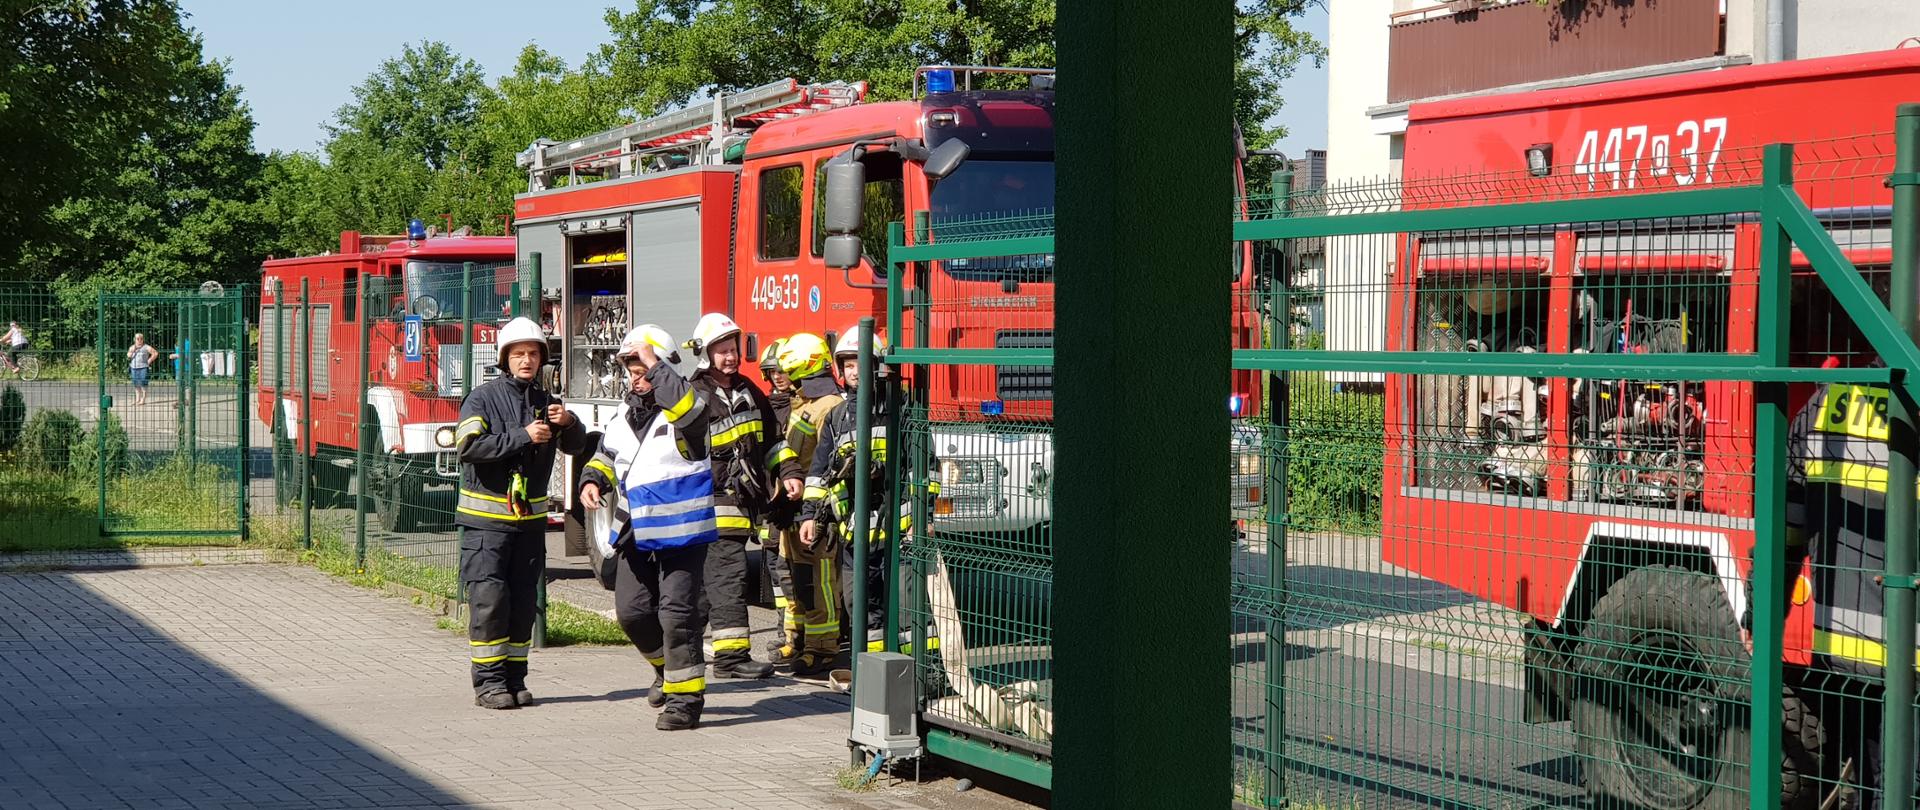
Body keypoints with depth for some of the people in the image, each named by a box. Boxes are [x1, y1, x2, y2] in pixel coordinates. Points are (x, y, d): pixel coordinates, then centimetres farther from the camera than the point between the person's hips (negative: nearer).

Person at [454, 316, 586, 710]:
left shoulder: (544, 402, 11)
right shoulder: (483, 398, -5)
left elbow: (576, 445, 5)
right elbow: (469, 446, -20)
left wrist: (568, 423, -17)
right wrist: (523, 437, -23)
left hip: (530, 517, 5)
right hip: (486, 518, -5)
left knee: (523, 601, 7)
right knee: (489, 598, -9)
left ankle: (514, 680, 14)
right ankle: (488, 682, -4)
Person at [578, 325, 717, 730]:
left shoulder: (680, 409, -11)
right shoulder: (624, 413, 12)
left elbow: (691, 410, -36)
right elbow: (607, 455, 23)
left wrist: (655, 366, -30)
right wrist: (593, 480, 2)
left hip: (680, 530, -7)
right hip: (635, 533, 7)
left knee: (677, 613, -6)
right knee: (632, 611, 11)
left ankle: (685, 695, 2)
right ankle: (667, 666, 35)